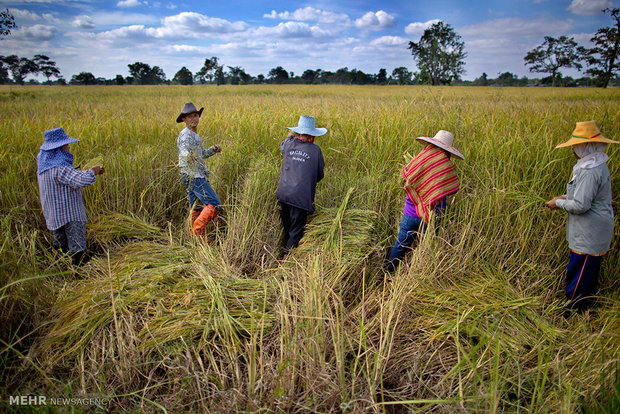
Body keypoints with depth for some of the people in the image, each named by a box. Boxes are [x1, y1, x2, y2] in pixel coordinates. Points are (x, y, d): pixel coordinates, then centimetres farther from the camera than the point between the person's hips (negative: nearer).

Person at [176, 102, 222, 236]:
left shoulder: (195, 135, 21)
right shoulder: (185, 135, -10)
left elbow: (202, 154, 29)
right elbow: (186, 153, -24)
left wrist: (213, 149, 12)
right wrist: (189, 157, -46)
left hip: (196, 176, 10)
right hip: (193, 176, -10)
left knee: (197, 209, 11)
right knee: (214, 204, -14)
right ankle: (197, 230, -13)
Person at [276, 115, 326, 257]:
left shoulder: (290, 144, 4)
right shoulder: (315, 149, -2)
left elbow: (282, 146, 31)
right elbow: (320, 175, 7)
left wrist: (290, 135, 50)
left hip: (283, 193, 4)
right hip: (301, 197, -4)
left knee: (286, 227, 21)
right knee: (296, 231, 6)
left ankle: (285, 247, 36)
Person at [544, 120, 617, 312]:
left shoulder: (590, 171, -25)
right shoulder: (596, 164, 9)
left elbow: (581, 206, -26)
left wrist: (559, 203, -9)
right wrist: (566, 197, 9)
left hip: (589, 235, -11)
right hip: (592, 232, 11)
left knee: (578, 275, 1)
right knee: (588, 271, 22)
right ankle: (584, 306, 37)